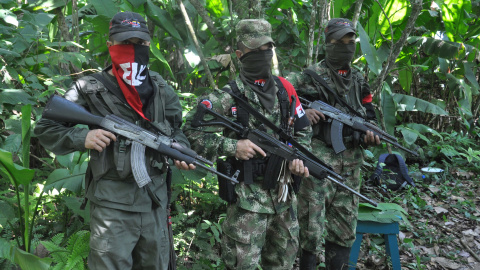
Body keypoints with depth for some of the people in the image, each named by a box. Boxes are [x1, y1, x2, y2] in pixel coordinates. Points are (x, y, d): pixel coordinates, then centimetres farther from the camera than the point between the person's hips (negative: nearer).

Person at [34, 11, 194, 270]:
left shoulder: (160, 88, 8)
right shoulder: (90, 89, -7)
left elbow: (176, 129, 20)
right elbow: (45, 129, -1)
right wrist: (82, 138, -18)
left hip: (155, 198, 5)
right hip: (112, 202, -5)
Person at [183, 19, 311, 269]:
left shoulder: (284, 89, 6)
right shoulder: (228, 96, -11)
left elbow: (303, 130, 17)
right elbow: (190, 131, -14)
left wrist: (299, 156, -1)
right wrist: (231, 146, -20)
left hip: (283, 192, 6)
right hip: (247, 196, -5)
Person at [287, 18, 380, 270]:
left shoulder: (359, 79, 14)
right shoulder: (310, 76, -4)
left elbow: (368, 114, 22)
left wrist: (370, 133, 2)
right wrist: (300, 112, -18)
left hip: (350, 163, 6)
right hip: (318, 161, -5)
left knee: (345, 228, 12)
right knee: (311, 226, -3)